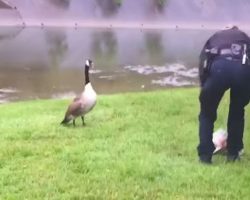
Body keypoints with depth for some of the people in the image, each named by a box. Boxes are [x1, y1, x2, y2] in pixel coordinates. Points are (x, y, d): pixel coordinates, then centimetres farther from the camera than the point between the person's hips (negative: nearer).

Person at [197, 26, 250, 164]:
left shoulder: (214, 39, 40)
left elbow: (202, 70, 33)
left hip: (218, 67, -1)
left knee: (207, 114, 23)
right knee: (237, 112, 29)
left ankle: (205, 155, 21)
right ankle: (233, 153, 33)